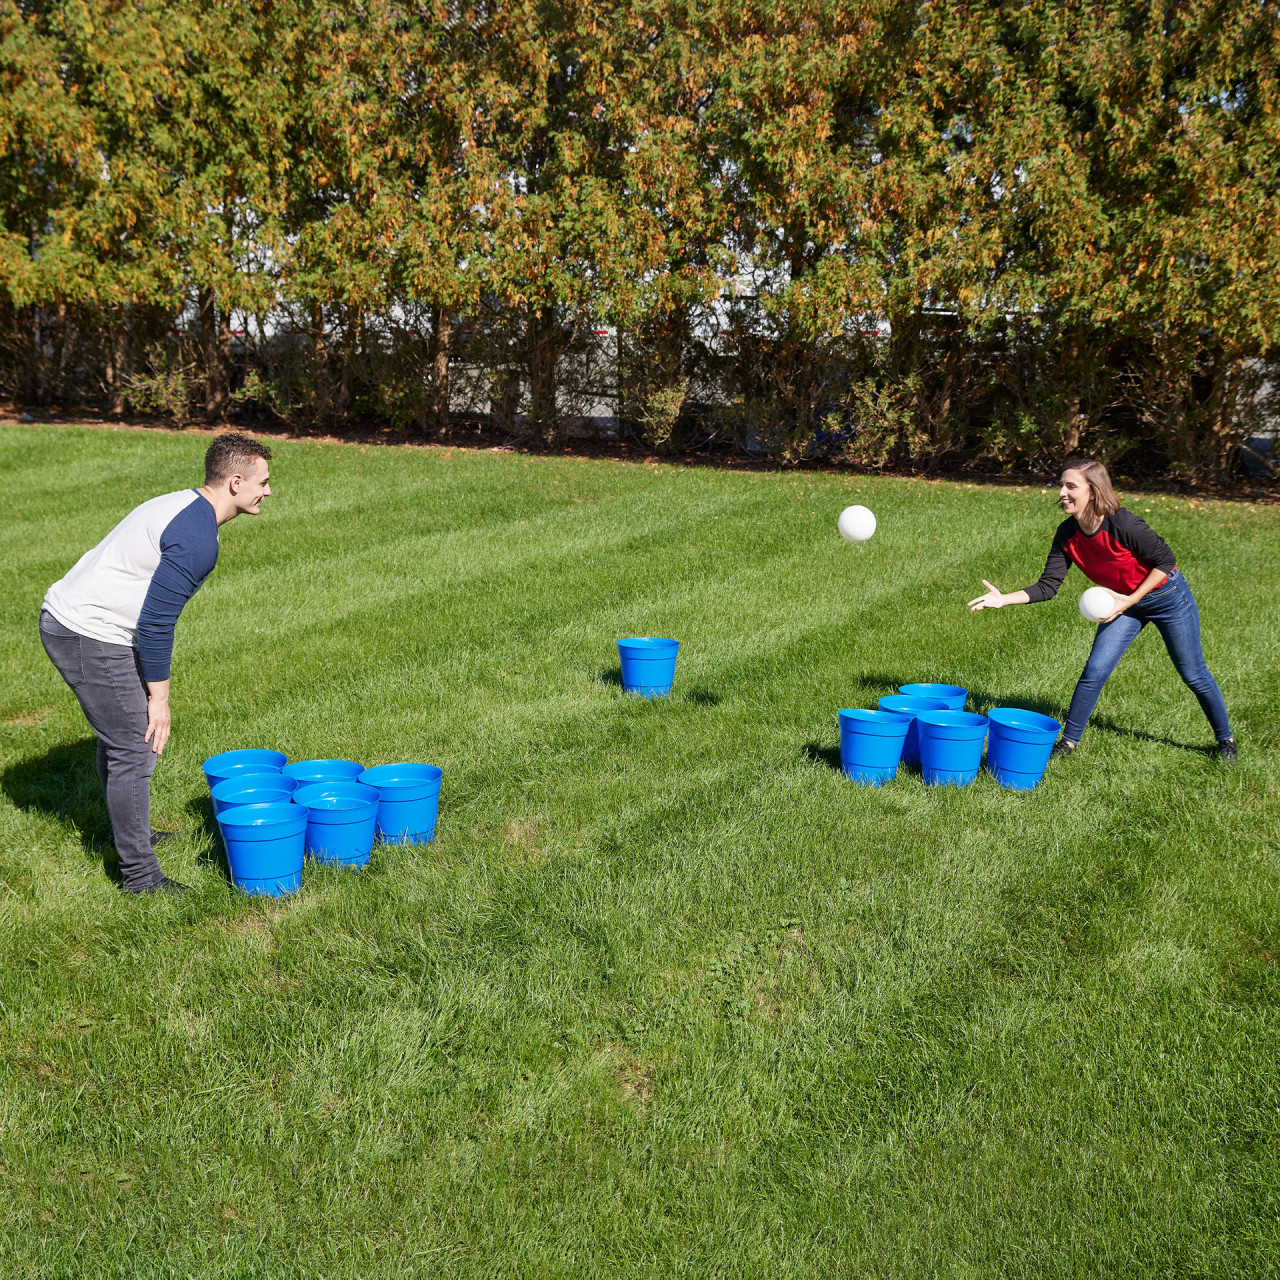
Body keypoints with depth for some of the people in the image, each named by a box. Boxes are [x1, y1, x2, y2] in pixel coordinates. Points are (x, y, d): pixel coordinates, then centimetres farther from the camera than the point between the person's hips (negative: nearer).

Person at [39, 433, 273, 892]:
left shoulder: (184, 505, 11)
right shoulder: (197, 538, -21)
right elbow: (156, 622, -21)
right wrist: (159, 696, -13)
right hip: (89, 638, -11)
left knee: (120, 734, 23)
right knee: (134, 749, -6)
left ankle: (131, 834, 40)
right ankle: (139, 873, 2)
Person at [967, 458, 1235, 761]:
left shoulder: (1124, 525, -34)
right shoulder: (1067, 534, -16)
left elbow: (1165, 560, -20)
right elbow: (1048, 586, -15)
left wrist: (1129, 600, -23)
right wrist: (1004, 599, -28)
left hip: (1166, 597, -4)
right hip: (1124, 602, 4)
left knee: (1194, 675, 10)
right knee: (1095, 670, -7)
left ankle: (1225, 739, 30)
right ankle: (1069, 741, 7)